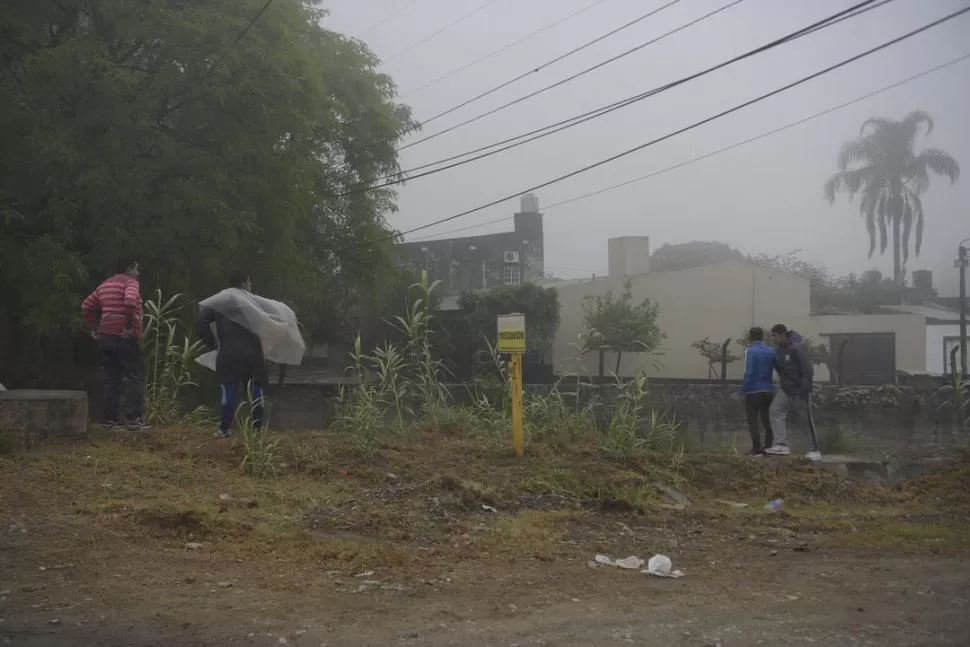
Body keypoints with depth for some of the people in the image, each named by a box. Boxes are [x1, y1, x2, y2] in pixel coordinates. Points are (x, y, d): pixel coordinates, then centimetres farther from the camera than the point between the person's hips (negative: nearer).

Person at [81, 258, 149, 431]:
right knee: (135, 377, -2)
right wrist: (130, 325, -20)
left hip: (105, 337, 7)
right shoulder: (130, 282, -6)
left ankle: (109, 419, 11)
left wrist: (92, 328, 19)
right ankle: (135, 419, -6)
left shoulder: (104, 285, 18)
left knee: (112, 378, 12)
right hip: (125, 337, -7)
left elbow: (86, 306, 19)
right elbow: (130, 301, -26)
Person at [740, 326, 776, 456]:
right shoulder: (771, 351, 6)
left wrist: (743, 389, -12)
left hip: (753, 391, -5)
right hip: (767, 390, 6)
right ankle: (768, 447, 16)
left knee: (753, 421, 0)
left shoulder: (750, 351, -11)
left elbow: (748, 372, -17)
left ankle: (756, 449, -3)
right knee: (767, 419, 15)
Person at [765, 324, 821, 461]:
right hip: (785, 389, 8)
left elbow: (808, 370, -23)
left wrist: (804, 390, -24)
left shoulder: (797, 348, -21)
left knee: (807, 419, 0)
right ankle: (782, 445, -4)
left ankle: (815, 450, 10)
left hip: (799, 390, -8)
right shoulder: (781, 348, 5)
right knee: (776, 410, -4)